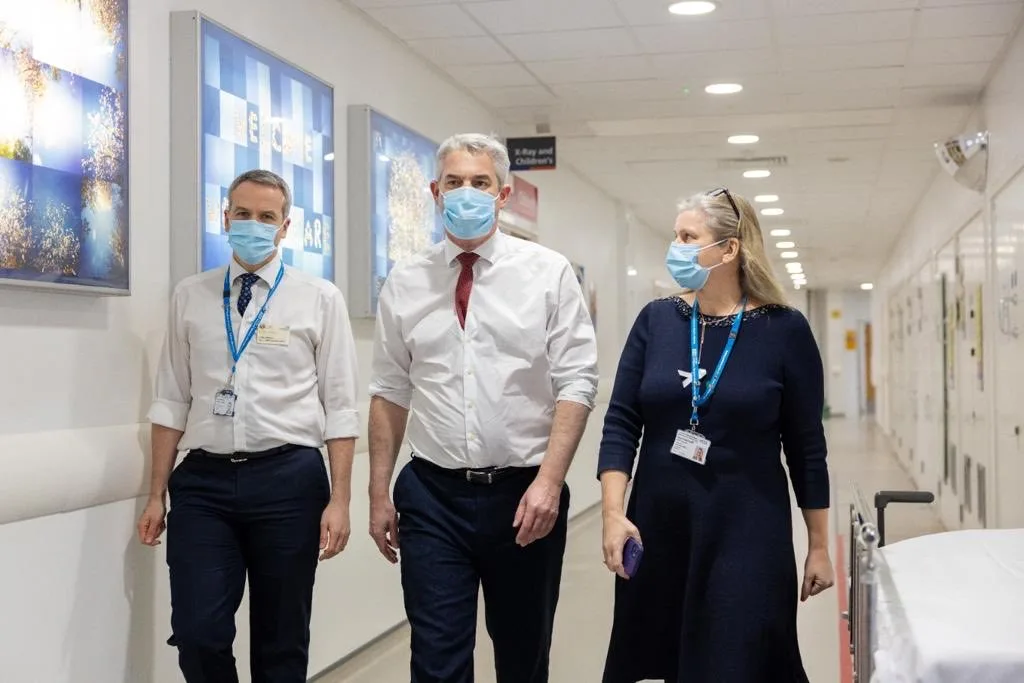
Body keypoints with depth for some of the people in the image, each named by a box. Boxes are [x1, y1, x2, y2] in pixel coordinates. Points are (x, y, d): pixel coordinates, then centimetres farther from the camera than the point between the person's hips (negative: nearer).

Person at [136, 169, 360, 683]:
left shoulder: (319, 298, 2)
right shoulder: (190, 296, 9)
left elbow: (339, 408, -1)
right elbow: (172, 401, 9)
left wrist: (339, 501, -7)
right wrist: (156, 495, 6)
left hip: (287, 480, -1)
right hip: (203, 481, 2)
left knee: (282, 640, 9)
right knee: (197, 634, -4)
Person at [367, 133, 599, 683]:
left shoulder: (549, 273, -2)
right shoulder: (405, 283, 5)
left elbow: (575, 384, -6)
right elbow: (390, 394, 8)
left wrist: (549, 481, -16)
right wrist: (379, 493, 6)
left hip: (525, 493, 0)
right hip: (433, 496, 1)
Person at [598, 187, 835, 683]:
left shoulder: (784, 330, -6)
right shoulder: (656, 320, 1)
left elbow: (806, 446, -1)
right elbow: (621, 423, 1)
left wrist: (819, 546, 2)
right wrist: (613, 513, -11)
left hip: (748, 532, -3)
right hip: (657, 526, 3)